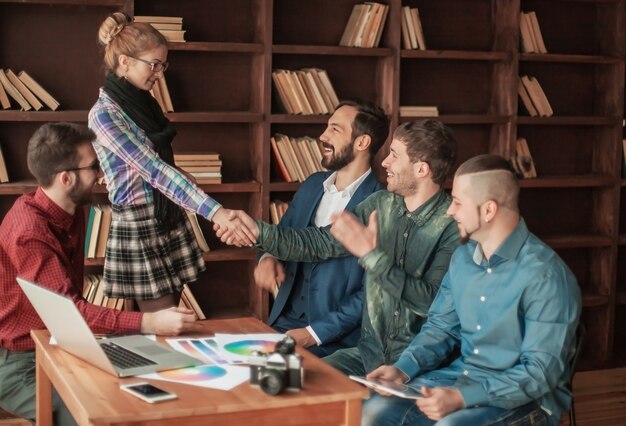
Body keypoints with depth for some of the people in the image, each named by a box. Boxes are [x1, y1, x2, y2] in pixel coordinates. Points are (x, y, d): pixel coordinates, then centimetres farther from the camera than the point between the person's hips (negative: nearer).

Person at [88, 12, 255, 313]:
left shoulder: (142, 102, 8)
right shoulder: (104, 114, -18)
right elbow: (155, 170, -27)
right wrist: (216, 212, -35)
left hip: (170, 219, 8)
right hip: (139, 226, -8)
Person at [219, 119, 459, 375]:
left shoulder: (453, 224, -13)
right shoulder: (380, 204, 7)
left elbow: (432, 301, -20)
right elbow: (320, 243, 8)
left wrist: (371, 255, -23)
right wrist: (257, 231, -3)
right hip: (369, 351, 6)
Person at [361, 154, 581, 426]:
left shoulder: (545, 276, -19)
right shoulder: (462, 258, 5)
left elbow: (541, 372, -21)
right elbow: (440, 327, 13)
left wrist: (462, 398, -28)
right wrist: (403, 369, -5)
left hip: (526, 397, -6)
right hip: (462, 376, 7)